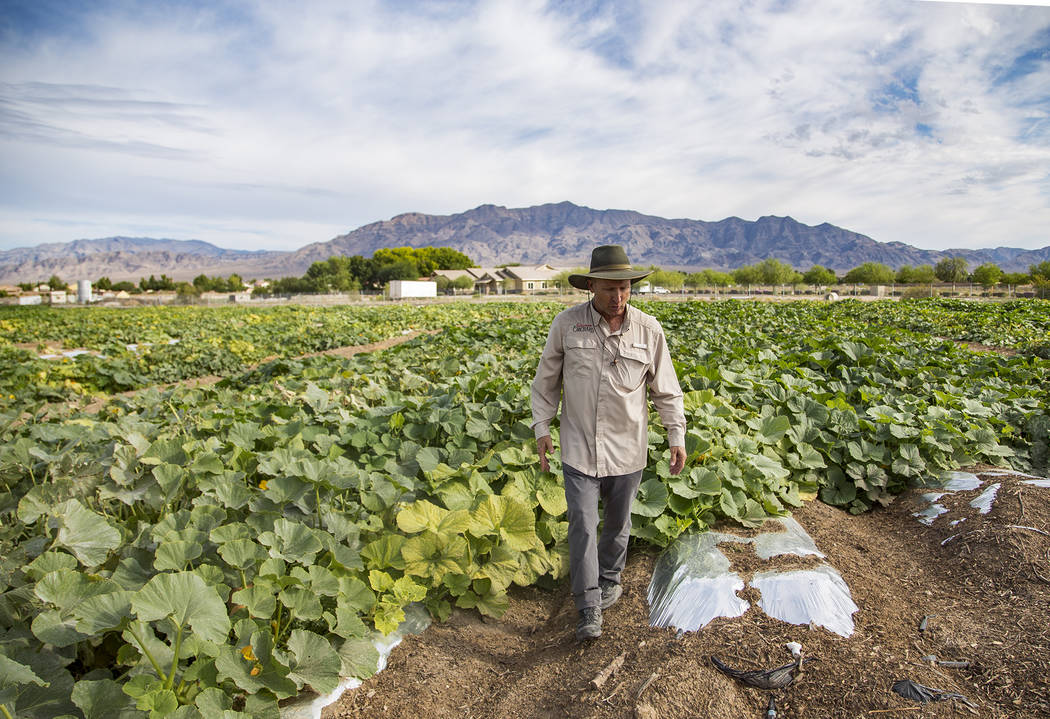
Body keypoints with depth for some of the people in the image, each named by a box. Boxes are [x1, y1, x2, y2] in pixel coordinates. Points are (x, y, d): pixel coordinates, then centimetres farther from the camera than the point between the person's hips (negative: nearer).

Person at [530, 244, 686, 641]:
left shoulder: (649, 330, -4)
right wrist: (542, 427, 0)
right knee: (582, 526, -3)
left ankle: (610, 579, 43)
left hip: (626, 449, 2)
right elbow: (546, 380, 3)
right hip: (580, 448, -1)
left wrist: (677, 436, 4)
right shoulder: (566, 324, -7)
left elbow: (666, 389, 5)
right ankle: (589, 610, 10)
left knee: (618, 522, 18)